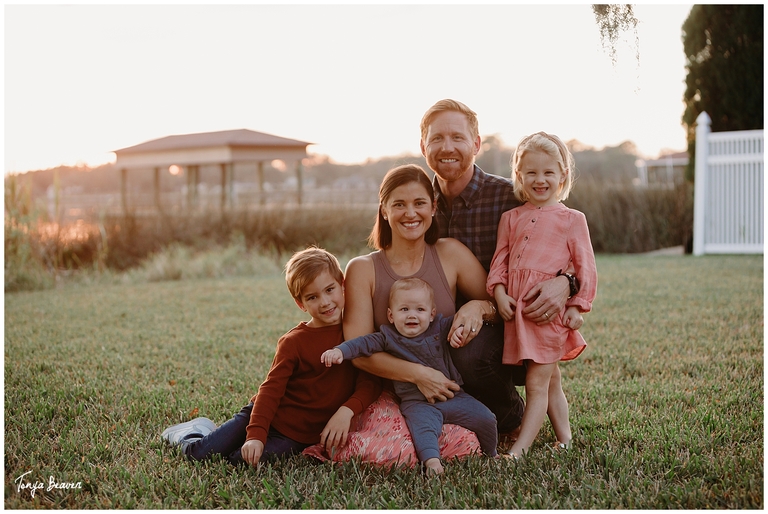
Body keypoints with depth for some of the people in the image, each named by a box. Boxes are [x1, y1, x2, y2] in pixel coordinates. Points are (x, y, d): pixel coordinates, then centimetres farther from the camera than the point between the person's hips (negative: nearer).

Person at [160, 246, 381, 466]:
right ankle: (196, 430, 31)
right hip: (269, 415, 0)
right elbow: (271, 389, -13)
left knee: (244, 458, -20)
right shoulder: (293, 342, -10)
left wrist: (347, 411, -27)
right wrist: (255, 435, -23)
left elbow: (371, 382, -9)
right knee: (199, 451, -5)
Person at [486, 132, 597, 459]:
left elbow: (585, 266, 0)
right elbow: (500, 259, 10)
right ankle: (565, 441, 27)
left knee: (537, 384, -5)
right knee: (551, 381, 15)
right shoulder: (511, 218, 12)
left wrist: (578, 306, -5)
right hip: (516, 308, 5)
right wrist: (499, 291, -6)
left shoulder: (572, 219, 1)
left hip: (550, 307, -5)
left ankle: (519, 450, -5)